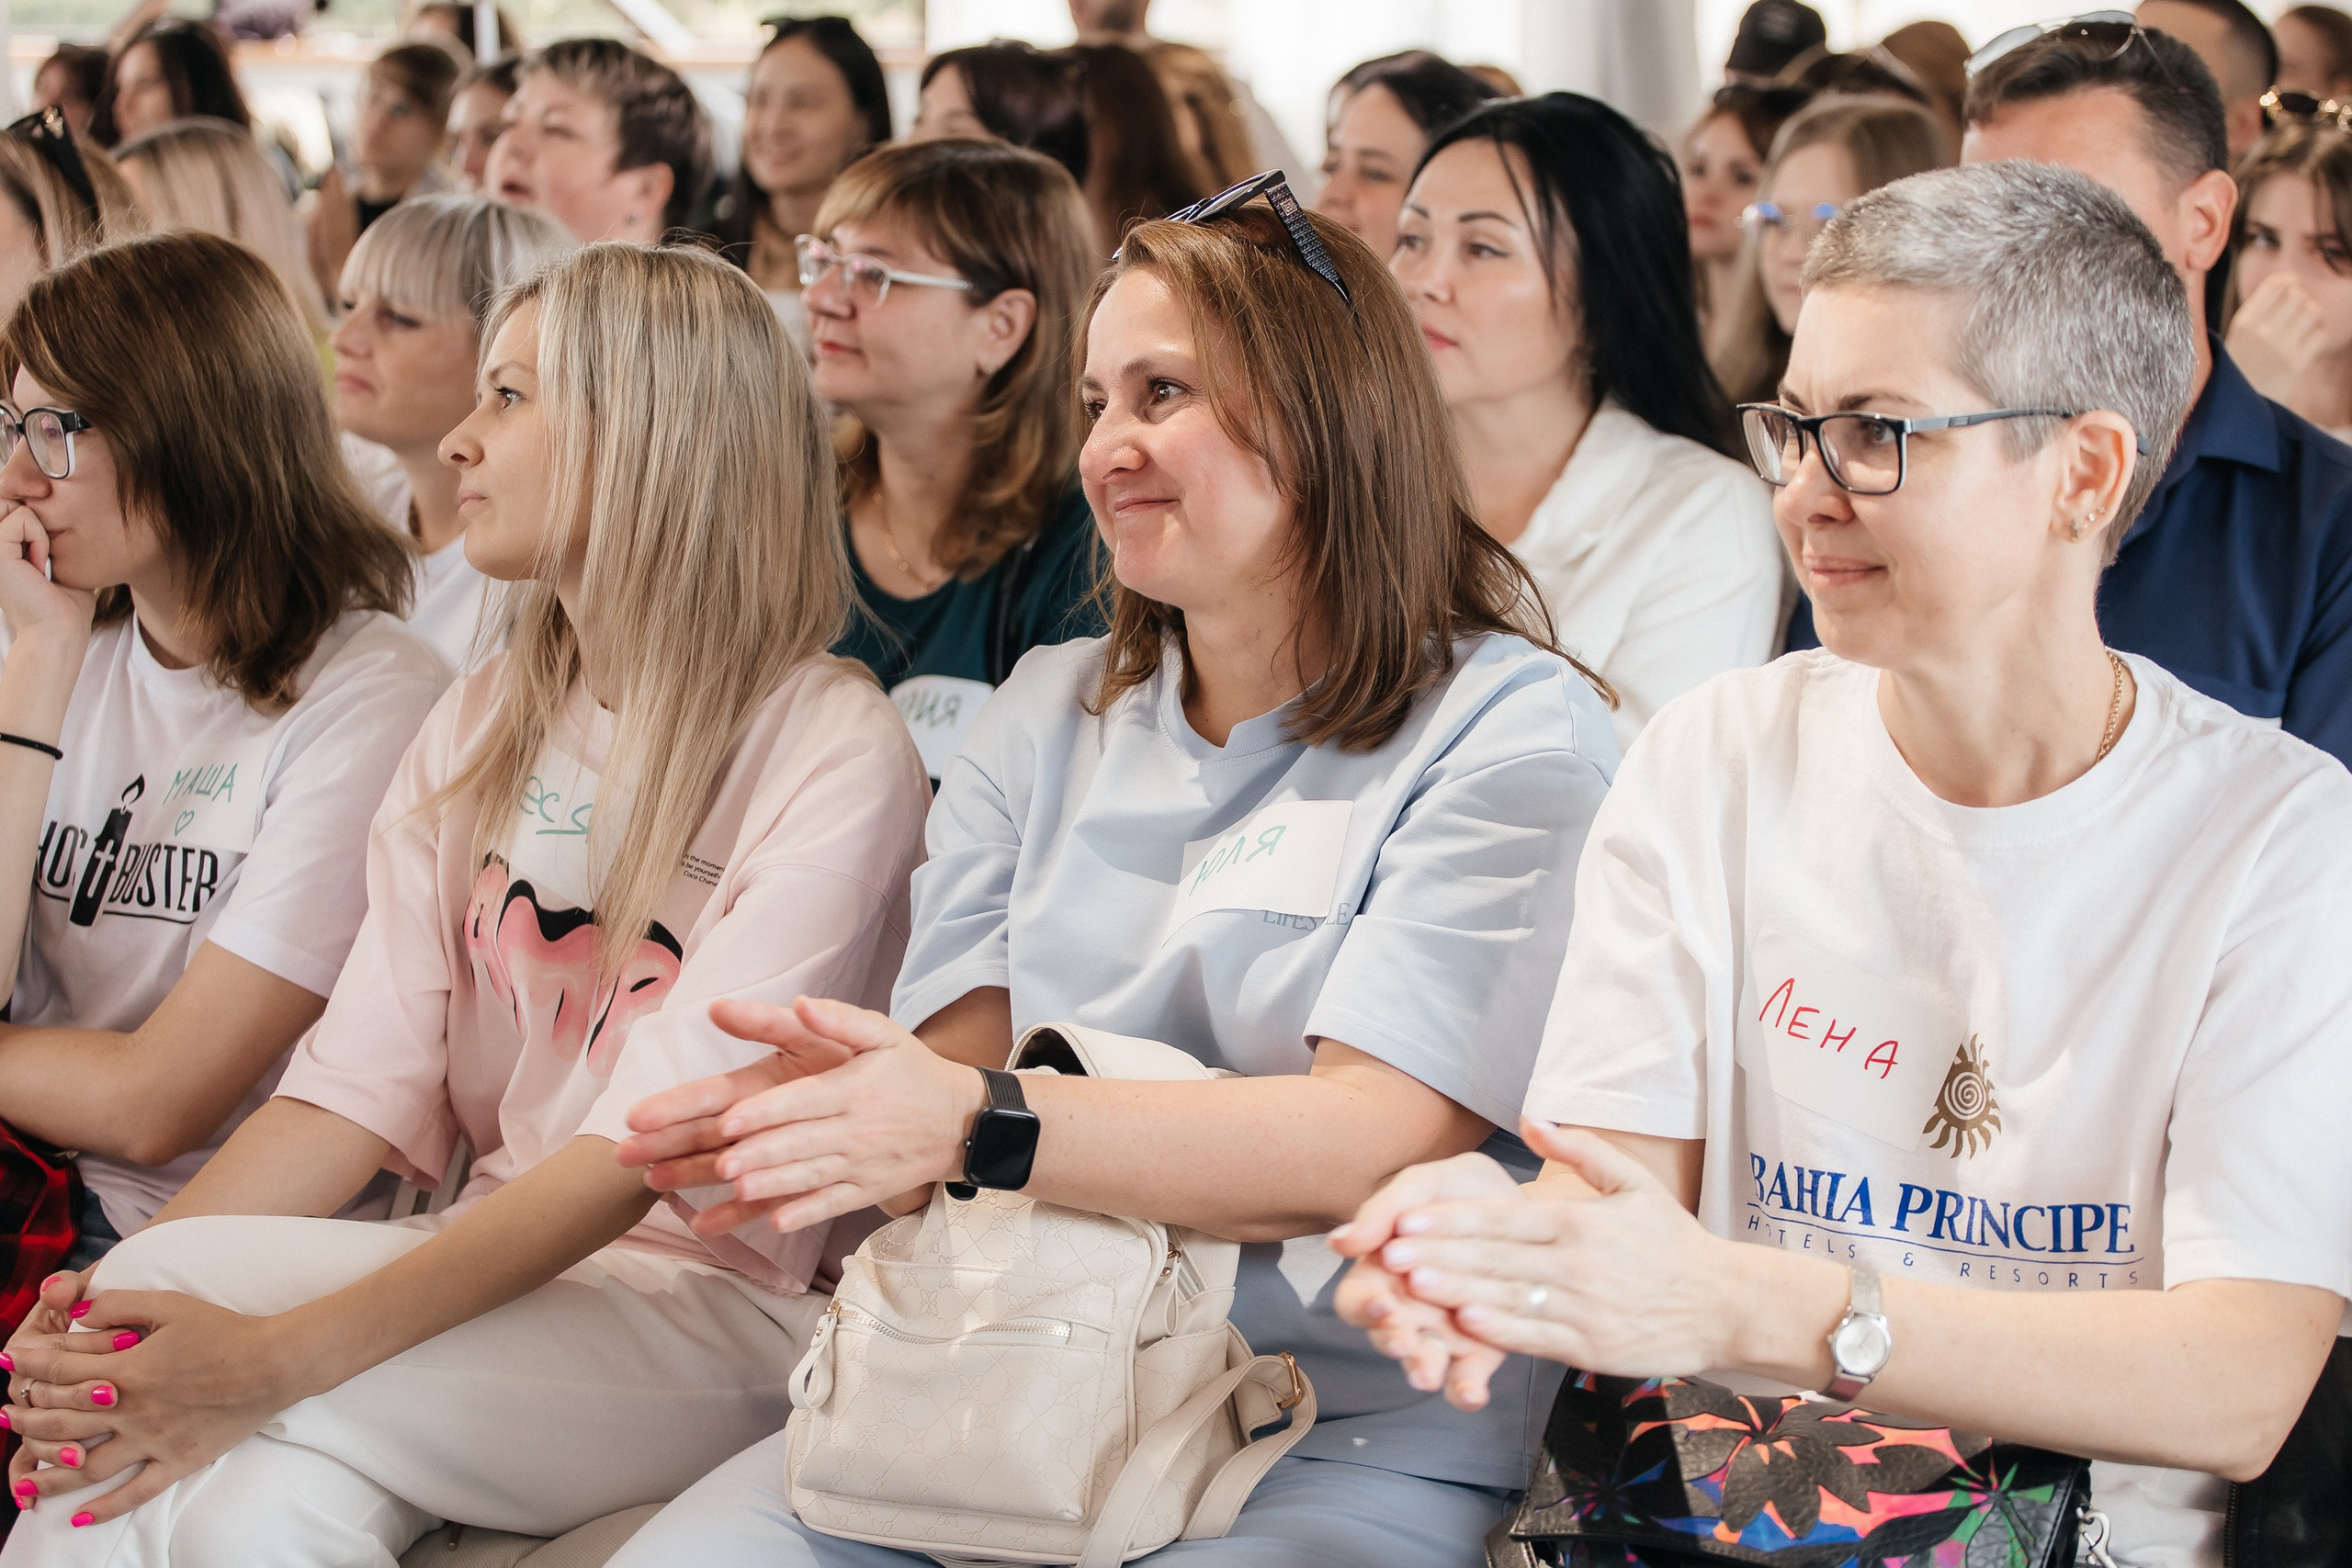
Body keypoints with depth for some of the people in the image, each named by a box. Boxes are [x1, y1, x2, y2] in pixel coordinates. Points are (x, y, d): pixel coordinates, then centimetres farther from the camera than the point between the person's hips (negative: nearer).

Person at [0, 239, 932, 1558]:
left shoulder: (831, 750, -10)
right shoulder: (481, 730, 13)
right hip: (489, 1275, 5)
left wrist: (285, 1352, -30)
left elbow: (652, 1144, -20)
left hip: (708, 1300, -5)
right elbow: (365, 1080, 3)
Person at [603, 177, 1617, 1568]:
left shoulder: (1510, 734, -4)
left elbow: (1376, 1142, -16)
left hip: (1354, 1442, -5)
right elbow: (954, 1064, 5)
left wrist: (980, 1126, -27)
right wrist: (817, 1114, -20)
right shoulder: (1048, 715, 16)